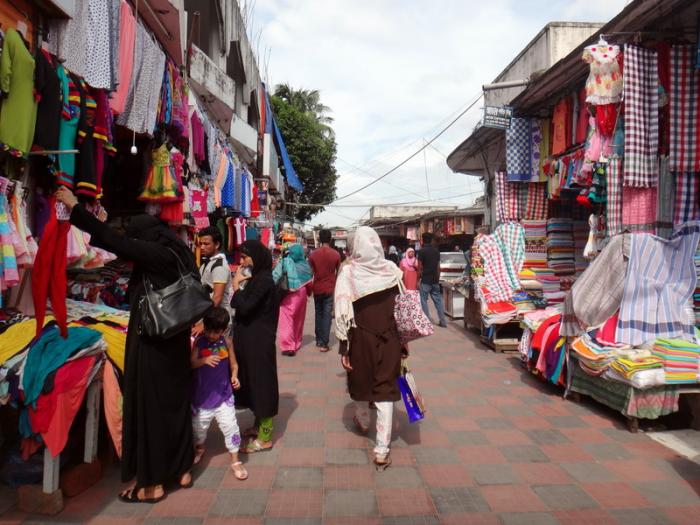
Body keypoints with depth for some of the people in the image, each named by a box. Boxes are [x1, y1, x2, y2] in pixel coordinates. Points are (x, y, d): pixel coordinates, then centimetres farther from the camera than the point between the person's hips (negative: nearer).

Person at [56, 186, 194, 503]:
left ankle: (152, 484, 15)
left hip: (151, 346, -8)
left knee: (149, 407, 3)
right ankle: (182, 470, 28)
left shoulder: (157, 254, -17)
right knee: (174, 402, 16)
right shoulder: (176, 254, 7)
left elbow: (115, 241, -16)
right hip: (173, 344, 9)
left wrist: (75, 208, -10)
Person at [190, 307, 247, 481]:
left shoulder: (226, 342, -6)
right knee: (199, 425, 17)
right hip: (202, 394, 0)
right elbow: (191, 363, -16)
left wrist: (234, 376, -13)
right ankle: (199, 448, 49)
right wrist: (204, 360, -33)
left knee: (230, 425, -4)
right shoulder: (199, 342, -11)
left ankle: (235, 460, 11)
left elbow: (233, 364, 4)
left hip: (223, 393, 0)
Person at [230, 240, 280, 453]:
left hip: (259, 341, -10)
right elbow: (244, 307, 14)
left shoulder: (263, 281, -19)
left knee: (261, 382, -2)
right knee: (253, 381, 18)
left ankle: (265, 437, 8)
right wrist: (240, 285, 2)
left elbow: (243, 307, -23)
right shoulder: (256, 278, 12)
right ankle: (259, 425, 33)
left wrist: (236, 285, -13)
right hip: (251, 339, 10)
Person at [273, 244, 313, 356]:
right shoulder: (305, 265, 1)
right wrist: (308, 292, 18)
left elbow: (275, 277, -13)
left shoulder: (285, 262, -9)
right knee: (298, 320, 17)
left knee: (287, 320, -2)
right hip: (301, 294, 4)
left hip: (288, 294, -4)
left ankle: (288, 346, -10)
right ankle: (296, 344, 27)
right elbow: (310, 282, 5)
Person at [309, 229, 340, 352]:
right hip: (330, 289, -2)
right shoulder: (335, 254, -5)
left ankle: (319, 340, 21)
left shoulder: (313, 254, -4)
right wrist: (336, 286, 18)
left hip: (317, 288, 2)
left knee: (318, 314, 16)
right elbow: (338, 272, 2)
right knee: (327, 315, 0)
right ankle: (324, 343, -4)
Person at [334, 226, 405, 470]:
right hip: (388, 339, 1)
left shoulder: (348, 272, -11)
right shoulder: (392, 269, -5)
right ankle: (382, 450, 5)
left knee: (361, 382, 22)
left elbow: (343, 313, -13)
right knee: (385, 389, 6)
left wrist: (344, 347, -6)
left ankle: (363, 422, 49)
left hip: (360, 338, 0)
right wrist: (403, 342, 9)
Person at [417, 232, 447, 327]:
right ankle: (442, 321, 10)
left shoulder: (421, 251, -10)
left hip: (425, 280, -5)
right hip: (435, 280, 6)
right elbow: (438, 266, 11)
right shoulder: (436, 251, 8)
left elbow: (420, 267, -10)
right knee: (438, 300, 9)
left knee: (424, 301, 3)